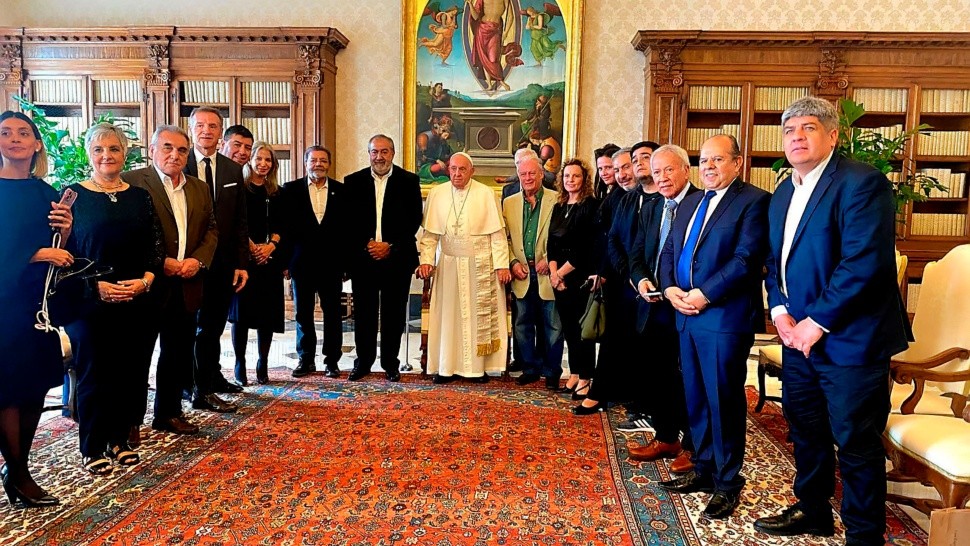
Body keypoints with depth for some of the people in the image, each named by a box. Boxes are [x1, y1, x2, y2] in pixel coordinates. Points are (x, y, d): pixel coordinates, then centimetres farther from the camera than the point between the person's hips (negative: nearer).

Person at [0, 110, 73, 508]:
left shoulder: (46, 193, 9)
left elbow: (58, 251, 7)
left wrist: (65, 231, -11)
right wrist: (37, 254, -15)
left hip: (38, 301, 5)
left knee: (37, 384, 8)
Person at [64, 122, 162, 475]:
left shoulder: (140, 197, 10)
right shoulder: (73, 196, 0)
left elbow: (155, 246, 8)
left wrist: (145, 280, -9)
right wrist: (97, 285, -15)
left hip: (139, 300, 3)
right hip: (92, 302, -3)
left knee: (133, 373, 6)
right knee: (95, 375, 3)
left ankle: (119, 440, 23)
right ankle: (92, 449, 18)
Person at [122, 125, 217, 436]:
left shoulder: (199, 188, 14)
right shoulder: (132, 182, -5)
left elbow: (210, 230, 14)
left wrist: (198, 260, -3)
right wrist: (159, 262, -16)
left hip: (187, 285, 6)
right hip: (148, 284, -5)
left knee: (178, 353, 13)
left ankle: (169, 413, 27)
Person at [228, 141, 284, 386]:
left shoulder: (277, 192, 13)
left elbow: (280, 225, 10)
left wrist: (271, 245, -8)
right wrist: (251, 247, -13)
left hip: (269, 257, 3)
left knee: (268, 310, 3)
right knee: (241, 310, -1)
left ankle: (263, 364, 14)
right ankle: (240, 365, 9)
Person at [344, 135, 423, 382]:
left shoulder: (409, 181, 3)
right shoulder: (353, 181, 7)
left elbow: (414, 219, -1)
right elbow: (349, 220, 5)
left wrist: (391, 246, -9)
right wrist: (365, 245, -9)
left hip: (397, 257, -1)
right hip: (362, 257, 1)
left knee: (394, 313, 5)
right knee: (364, 313, 6)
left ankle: (391, 364, 17)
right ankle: (363, 361, 19)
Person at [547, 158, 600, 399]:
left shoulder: (591, 206, -6)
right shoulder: (558, 208, 14)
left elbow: (587, 246, -13)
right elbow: (552, 242, 11)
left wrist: (562, 272, -10)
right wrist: (553, 272, -4)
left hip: (581, 277, -6)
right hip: (559, 277, 6)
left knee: (582, 327, -2)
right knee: (568, 327, 9)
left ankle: (585, 378, 6)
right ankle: (574, 374, 19)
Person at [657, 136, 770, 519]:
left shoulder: (753, 201, -6)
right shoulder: (690, 203, 18)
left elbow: (746, 260, -16)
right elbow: (668, 251, 16)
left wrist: (705, 294, -17)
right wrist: (670, 288, -2)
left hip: (725, 316, -7)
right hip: (686, 314, 7)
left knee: (723, 400, 1)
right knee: (696, 398, 14)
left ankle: (728, 483, 15)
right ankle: (703, 469, 28)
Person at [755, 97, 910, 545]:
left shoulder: (861, 183, -14)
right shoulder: (782, 195, 12)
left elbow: (864, 262, -22)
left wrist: (817, 322, -19)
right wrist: (779, 310, 0)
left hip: (849, 337, -8)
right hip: (799, 334, 8)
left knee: (855, 442, 2)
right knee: (806, 429, 19)